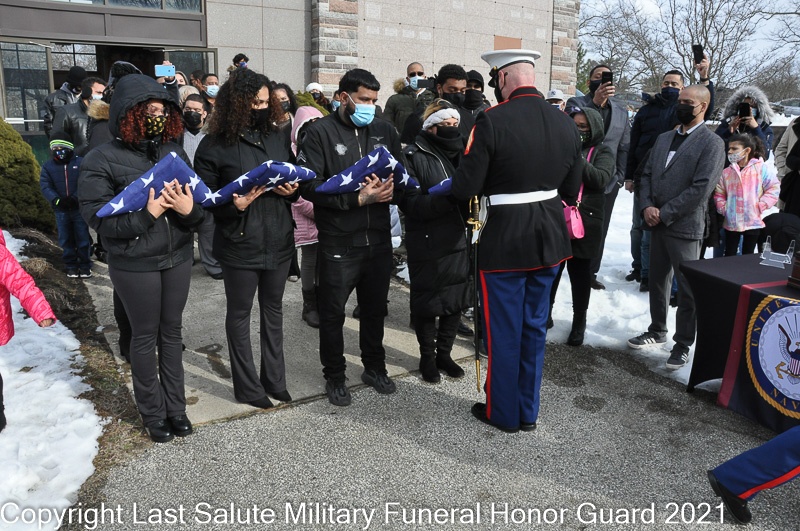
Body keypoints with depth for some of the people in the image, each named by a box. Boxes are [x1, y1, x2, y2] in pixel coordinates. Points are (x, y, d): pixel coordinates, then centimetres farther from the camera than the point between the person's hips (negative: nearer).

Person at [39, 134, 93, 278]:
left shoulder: (80, 163, -3)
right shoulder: (48, 166, 3)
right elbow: (45, 186, -5)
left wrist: (75, 198, -23)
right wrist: (57, 200, -22)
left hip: (79, 208, -2)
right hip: (61, 210, 2)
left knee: (83, 238, 5)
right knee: (66, 239, 10)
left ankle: (85, 265, 17)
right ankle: (71, 265, 22)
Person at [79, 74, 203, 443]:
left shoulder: (173, 151, 1)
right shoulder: (101, 160, -10)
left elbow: (198, 201, 2)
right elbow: (97, 217, -15)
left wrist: (190, 209, -21)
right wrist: (146, 214, -26)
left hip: (177, 257, 4)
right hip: (134, 265, -4)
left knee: (171, 330, 15)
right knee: (145, 335, 9)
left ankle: (175, 405, 30)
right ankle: (152, 412, 27)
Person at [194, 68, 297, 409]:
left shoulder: (278, 137, 5)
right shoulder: (215, 145, -9)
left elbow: (296, 179, 14)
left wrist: (291, 190, -8)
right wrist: (234, 205, -25)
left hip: (278, 240, 5)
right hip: (239, 244, -4)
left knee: (273, 309, 16)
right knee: (239, 314, 10)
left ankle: (274, 380, 32)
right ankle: (247, 387, 25)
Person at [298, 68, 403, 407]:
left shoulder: (384, 130, 9)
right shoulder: (321, 132, -6)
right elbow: (308, 184, -15)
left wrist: (392, 189, -12)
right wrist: (357, 198, -20)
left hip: (378, 239, 4)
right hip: (338, 242, -4)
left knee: (375, 308, 18)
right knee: (333, 313, 8)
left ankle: (375, 367, 37)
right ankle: (334, 376, 27)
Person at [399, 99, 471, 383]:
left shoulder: (460, 152, 11)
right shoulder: (413, 156, -7)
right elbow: (410, 203, -17)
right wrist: (446, 198, -29)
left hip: (457, 240, 5)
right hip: (426, 244, -5)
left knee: (456, 300, 12)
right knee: (427, 303, 7)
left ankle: (444, 353, 31)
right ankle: (427, 356, 27)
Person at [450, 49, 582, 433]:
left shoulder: (492, 121, -17)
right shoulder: (565, 123, 2)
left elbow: (464, 189, -17)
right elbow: (571, 190, 9)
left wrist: (492, 184, 5)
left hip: (505, 241, -5)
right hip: (550, 239, 6)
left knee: (504, 330, 10)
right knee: (534, 327, 17)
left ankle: (503, 413, 26)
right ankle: (528, 412, 31)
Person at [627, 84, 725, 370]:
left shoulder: (712, 143, -7)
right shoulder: (664, 138, 15)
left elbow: (701, 188, -15)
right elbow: (647, 174, 12)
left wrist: (665, 213, -15)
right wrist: (647, 206, -5)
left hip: (685, 227, -6)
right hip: (657, 224, 7)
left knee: (687, 289, 2)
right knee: (657, 281, 16)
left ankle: (683, 344, 15)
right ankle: (657, 331, 32)